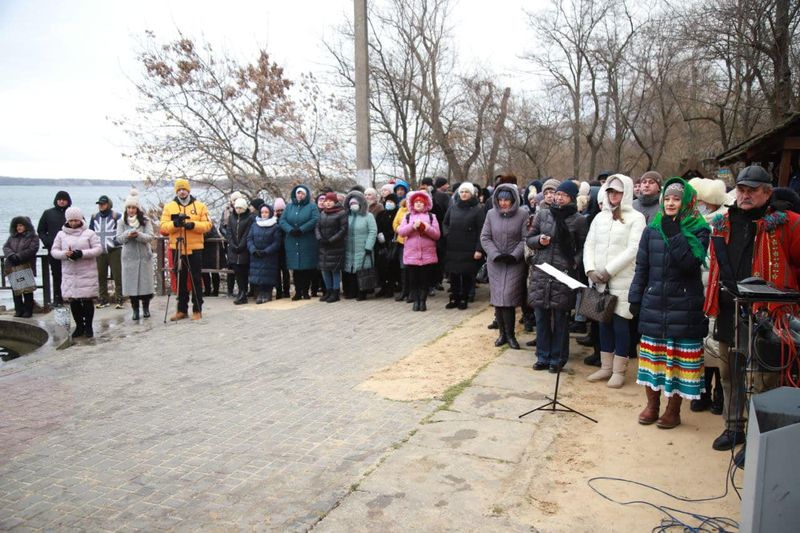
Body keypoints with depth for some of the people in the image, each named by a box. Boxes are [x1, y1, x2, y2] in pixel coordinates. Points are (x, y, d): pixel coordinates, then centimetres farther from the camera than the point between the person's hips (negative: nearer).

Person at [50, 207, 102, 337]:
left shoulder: (89, 233, 2)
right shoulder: (61, 234, 9)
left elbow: (98, 249, -4)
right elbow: (54, 251, 6)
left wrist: (82, 253, -18)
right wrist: (65, 254, -15)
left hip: (87, 273, -2)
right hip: (69, 274, 3)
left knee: (87, 300, -2)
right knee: (73, 301, 5)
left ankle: (88, 326, 11)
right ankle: (79, 326, 17)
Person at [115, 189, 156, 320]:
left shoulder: (145, 221, 1)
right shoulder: (122, 222, 6)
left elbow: (150, 237, -7)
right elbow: (119, 238, 0)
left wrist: (138, 235, -24)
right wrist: (128, 235, -19)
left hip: (144, 256, -1)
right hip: (129, 256, 1)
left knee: (145, 281, 3)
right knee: (131, 283, 1)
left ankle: (146, 308, 17)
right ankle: (135, 309, 10)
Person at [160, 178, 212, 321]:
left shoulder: (200, 206, 4)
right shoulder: (169, 207, 7)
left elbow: (207, 225, -3)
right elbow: (163, 226, -1)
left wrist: (193, 225, -19)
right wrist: (175, 223, -20)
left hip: (195, 248, -2)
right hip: (177, 249, 2)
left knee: (196, 280, 1)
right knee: (180, 280, 8)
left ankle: (197, 310, 8)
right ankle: (182, 310, 17)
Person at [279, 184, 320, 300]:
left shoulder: (312, 206, 6)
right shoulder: (289, 207, 16)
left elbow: (315, 220, -10)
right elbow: (282, 220, 5)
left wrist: (301, 229, -16)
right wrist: (290, 230, -13)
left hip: (307, 243, -3)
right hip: (292, 243, 3)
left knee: (307, 268, -2)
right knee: (295, 268, 2)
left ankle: (305, 291, 7)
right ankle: (297, 292, 8)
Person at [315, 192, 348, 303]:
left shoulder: (341, 213, -5)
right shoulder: (322, 213, 13)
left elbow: (343, 229, -11)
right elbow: (317, 227, 11)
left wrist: (331, 240, -15)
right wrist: (320, 238, -8)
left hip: (336, 246, -6)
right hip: (323, 246, 6)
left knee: (335, 269, -2)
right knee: (324, 268, 9)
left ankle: (335, 293, 6)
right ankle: (328, 291, 22)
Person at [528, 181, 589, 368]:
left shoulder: (578, 220, 0)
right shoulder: (542, 214, 7)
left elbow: (583, 247, 4)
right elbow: (529, 239, 13)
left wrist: (575, 264, -12)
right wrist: (539, 240, -8)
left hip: (564, 274, -3)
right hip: (540, 272, 3)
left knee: (561, 318, 4)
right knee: (541, 316, 8)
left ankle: (557, 359, 17)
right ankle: (543, 357, 21)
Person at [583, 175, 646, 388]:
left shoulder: (635, 218, -2)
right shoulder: (600, 217, 14)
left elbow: (633, 250, -11)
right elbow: (589, 245, 10)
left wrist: (608, 270, -15)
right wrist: (591, 269, -6)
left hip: (622, 280, -5)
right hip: (599, 280, 5)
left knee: (620, 323, -2)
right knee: (604, 322, 10)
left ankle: (619, 371, 9)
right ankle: (605, 367, 21)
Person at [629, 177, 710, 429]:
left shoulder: (699, 230, -2)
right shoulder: (652, 229, 7)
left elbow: (692, 262, -17)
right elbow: (641, 266, 9)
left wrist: (675, 235, -20)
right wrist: (635, 298, 6)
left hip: (684, 305, -3)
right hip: (653, 303, 3)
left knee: (680, 357, 3)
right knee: (651, 354, 9)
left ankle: (673, 409, 18)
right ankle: (652, 404, 24)